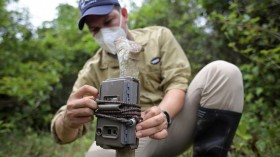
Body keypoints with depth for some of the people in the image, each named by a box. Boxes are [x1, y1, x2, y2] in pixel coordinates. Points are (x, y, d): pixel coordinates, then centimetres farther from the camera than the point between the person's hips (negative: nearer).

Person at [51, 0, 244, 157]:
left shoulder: (159, 36, 4)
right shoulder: (92, 71, 1)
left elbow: (177, 82, -8)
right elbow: (63, 134, -7)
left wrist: (164, 114, -32)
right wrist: (69, 120, -34)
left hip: (174, 123, 1)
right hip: (132, 139, 0)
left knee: (222, 71, -19)